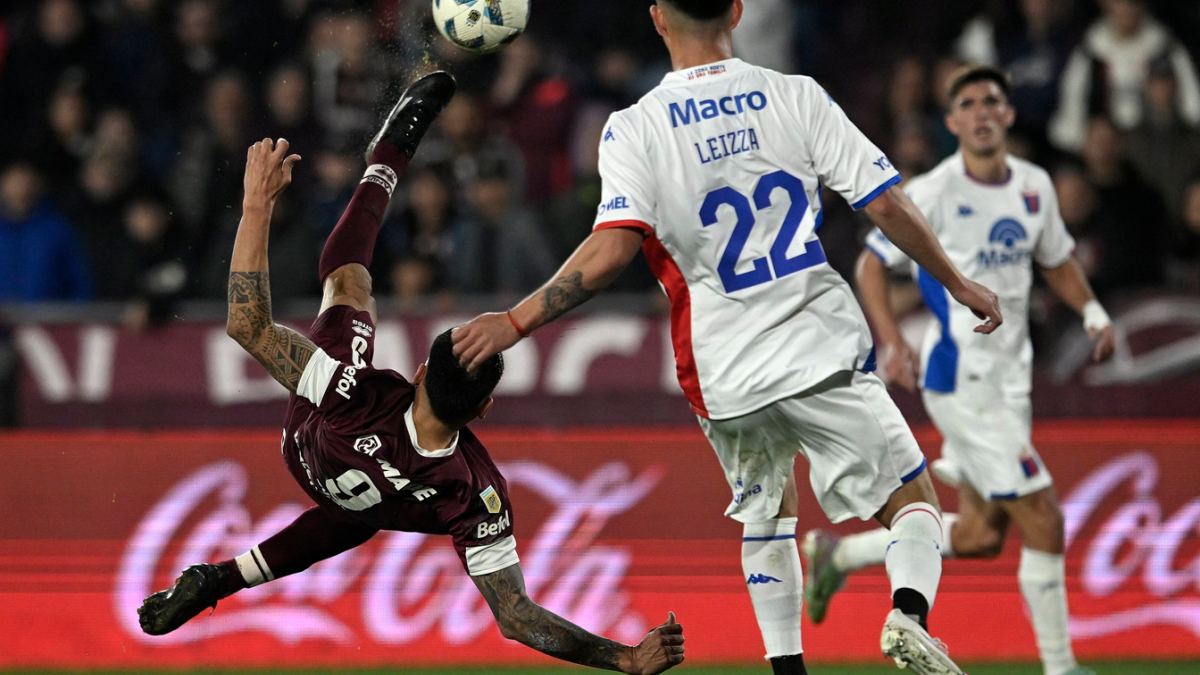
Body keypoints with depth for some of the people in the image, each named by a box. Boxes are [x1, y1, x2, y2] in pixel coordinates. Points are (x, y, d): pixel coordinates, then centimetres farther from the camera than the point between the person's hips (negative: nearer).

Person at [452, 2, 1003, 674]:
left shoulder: (634, 129, -5)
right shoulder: (796, 96, -2)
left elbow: (613, 249, -17)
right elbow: (888, 203, -2)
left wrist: (515, 322, -11)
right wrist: (958, 283, 12)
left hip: (726, 377, 1)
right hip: (823, 353, -1)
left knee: (766, 516, 25)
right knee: (913, 500, 8)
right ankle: (910, 611, -21)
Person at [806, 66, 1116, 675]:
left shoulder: (1034, 186, 6)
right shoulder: (934, 194, -13)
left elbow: (1056, 260, 22)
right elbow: (872, 264, -7)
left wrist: (1093, 313, 5)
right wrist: (891, 343, -20)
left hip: (1009, 377, 8)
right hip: (960, 379, -8)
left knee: (981, 535, 14)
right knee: (1043, 522, -11)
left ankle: (838, 554, 29)